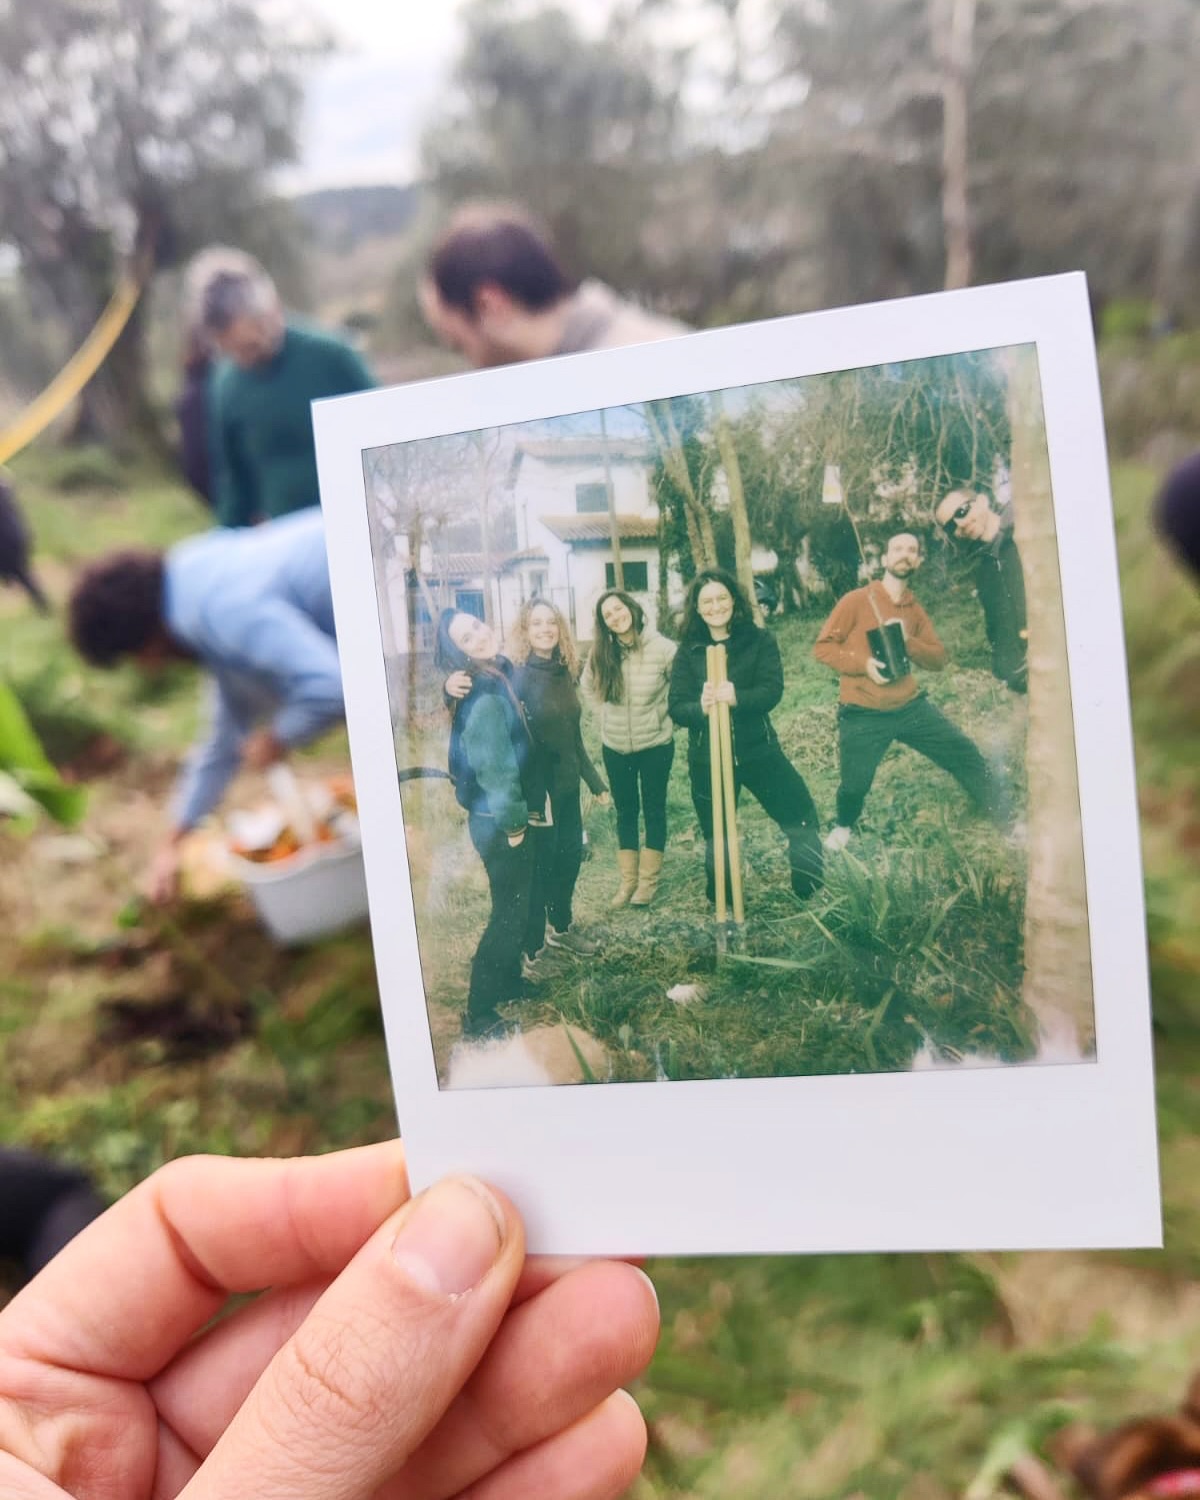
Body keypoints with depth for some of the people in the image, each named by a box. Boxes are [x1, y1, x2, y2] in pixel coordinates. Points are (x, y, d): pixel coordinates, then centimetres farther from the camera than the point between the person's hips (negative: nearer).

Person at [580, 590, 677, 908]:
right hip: (615, 747, 3)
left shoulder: (662, 649, -16)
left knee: (653, 810, 9)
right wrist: (606, 714, 6)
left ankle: (649, 879, 19)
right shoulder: (601, 654, -5)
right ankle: (628, 879, 23)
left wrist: (668, 718, -7)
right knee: (625, 811, 12)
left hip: (655, 745, -3)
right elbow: (588, 686, 13)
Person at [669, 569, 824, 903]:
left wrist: (738, 698, -35)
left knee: (802, 821, 4)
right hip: (707, 759, 1)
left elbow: (772, 690, -15)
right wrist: (700, 707, -29)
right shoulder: (688, 651, -1)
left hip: (758, 750, 0)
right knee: (716, 837, 14)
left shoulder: (760, 640, -3)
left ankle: (812, 897, 21)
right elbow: (676, 707, -6)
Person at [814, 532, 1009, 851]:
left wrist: (908, 642, -13)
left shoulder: (915, 610, 9)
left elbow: (939, 659, 6)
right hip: (863, 715, -4)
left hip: (910, 705, 4)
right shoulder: (856, 601, -6)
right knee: (854, 786, 1)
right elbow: (822, 647, -7)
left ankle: (1007, 821, 19)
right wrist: (863, 663, -21)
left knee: (965, 755, 3)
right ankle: (843, 827, 36)